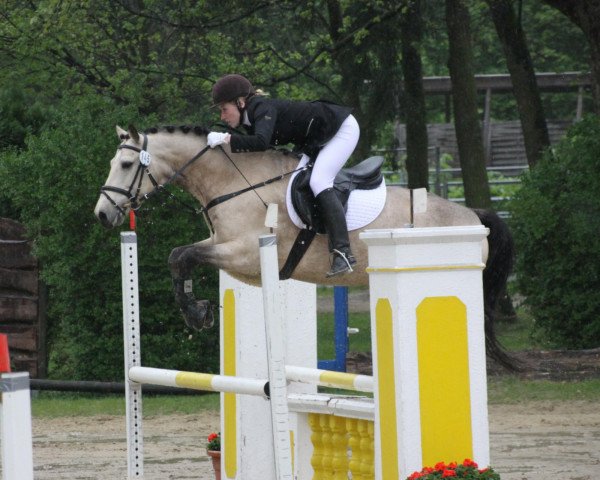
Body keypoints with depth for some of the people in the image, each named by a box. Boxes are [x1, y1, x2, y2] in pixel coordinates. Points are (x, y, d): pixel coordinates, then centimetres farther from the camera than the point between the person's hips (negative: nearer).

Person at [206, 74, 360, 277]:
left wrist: (227, 139, -39)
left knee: (318, 182, -24)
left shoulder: (263, 109, -27)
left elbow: (261, 142, -44)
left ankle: (343, 252, -30)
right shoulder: (252, 118, 2)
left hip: (343, 129, -10)